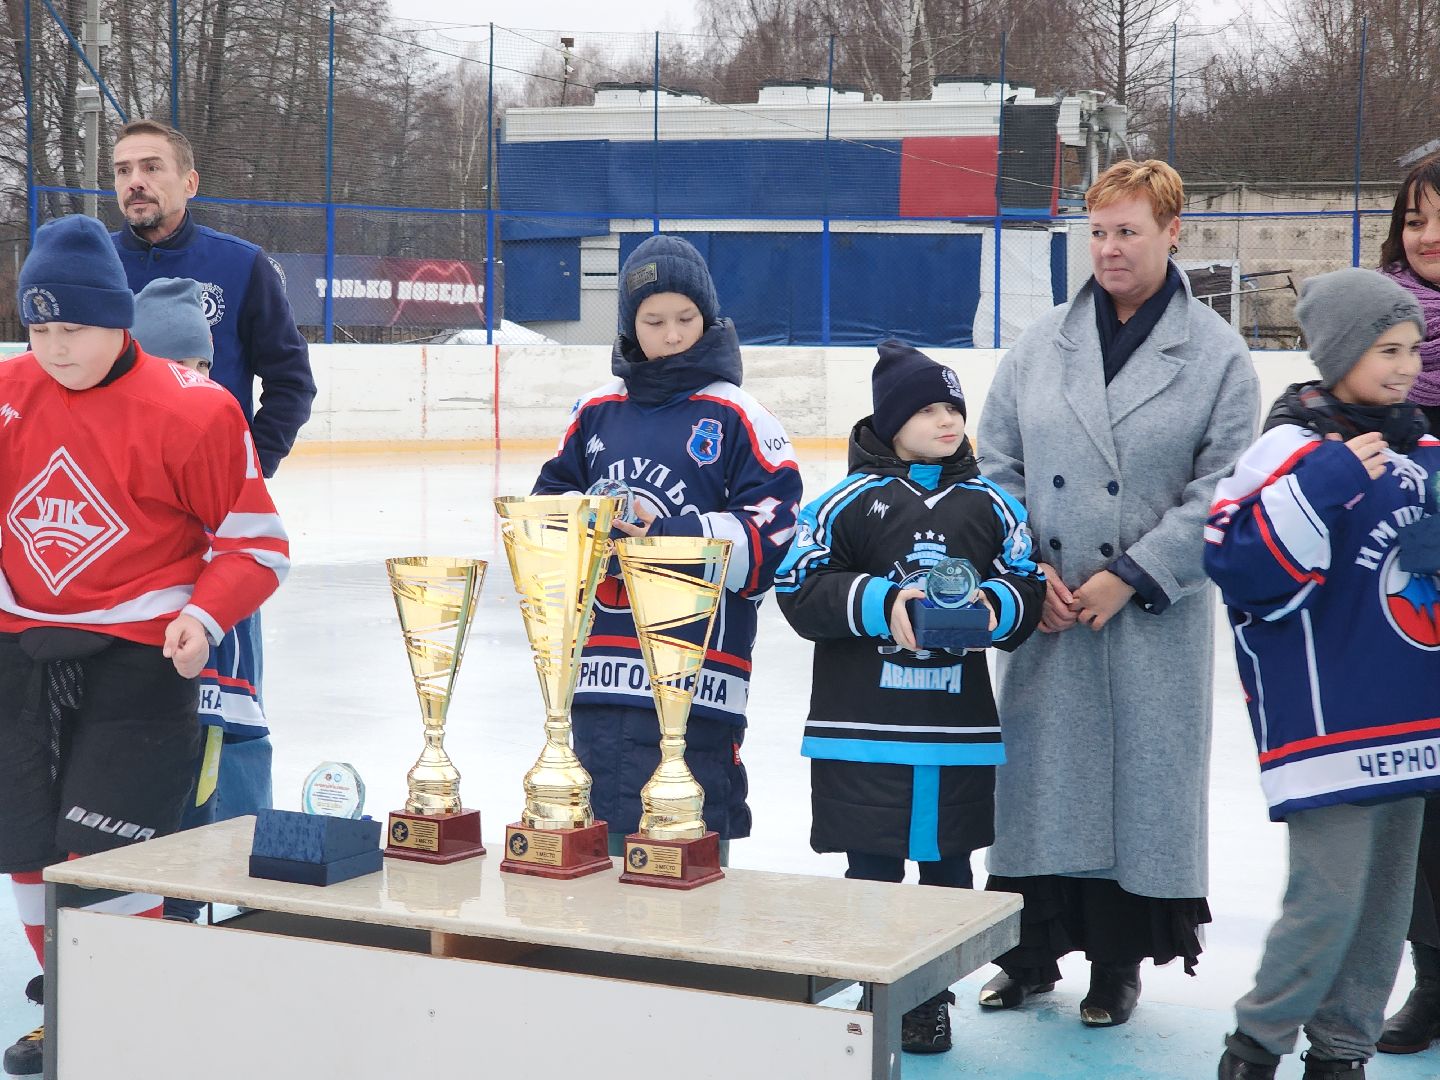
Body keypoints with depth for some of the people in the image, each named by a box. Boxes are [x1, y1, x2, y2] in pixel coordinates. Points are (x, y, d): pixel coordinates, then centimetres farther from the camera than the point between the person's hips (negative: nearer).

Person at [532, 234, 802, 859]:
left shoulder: (737, 418, -2)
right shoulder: (597, 412, 13)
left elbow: (772, 537, -8)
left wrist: (665, 536, -17)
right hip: (601, 674, 5)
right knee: (604, 851, 12)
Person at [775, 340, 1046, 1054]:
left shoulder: (991, 506, 5)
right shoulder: (850, 500, -4)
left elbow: (1030, 589, 8)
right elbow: (799, 587, -7)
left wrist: (993, 605, -14)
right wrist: (880, 605, -19)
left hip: (961, 728, 3)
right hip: (863, 726, -3)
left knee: (947, 864, 12)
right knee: (872, 869, 4)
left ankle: (932, 996, 27)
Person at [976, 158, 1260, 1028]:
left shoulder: (1217, 353, -2)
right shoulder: (1042, 344, 6)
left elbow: (1220, 490, -7)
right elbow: (998, 465, 8)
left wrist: (1129, 579, -12)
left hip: (1155, 618, -2)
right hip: (1046, 617, 3)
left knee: (1142, 776, 5)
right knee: (1040, 770, 8)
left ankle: (1120, 966, 21)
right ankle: (1033, 950, 24)